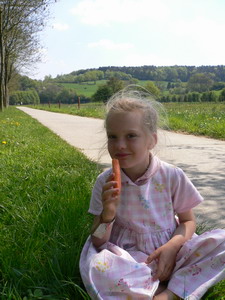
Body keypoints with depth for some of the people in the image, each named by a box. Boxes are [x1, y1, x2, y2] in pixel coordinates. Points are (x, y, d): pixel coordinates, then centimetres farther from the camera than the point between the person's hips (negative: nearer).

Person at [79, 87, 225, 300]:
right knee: (95, 266, -34)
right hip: (128, 258, -1)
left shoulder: (172, 176, -7)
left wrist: (172, 246, -17)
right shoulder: (105, 183, -7)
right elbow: (98, 243, -5)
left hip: (169, 253, 1)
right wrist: (107, 215, -26)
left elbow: (188, 221, 4)